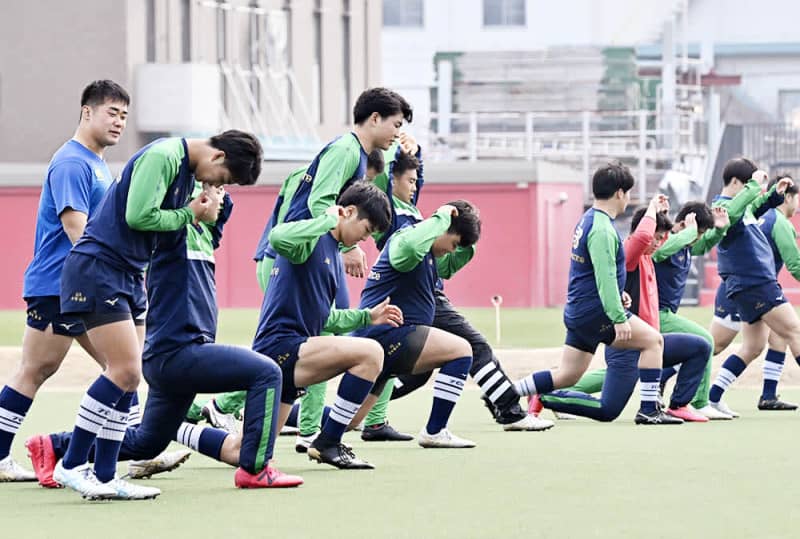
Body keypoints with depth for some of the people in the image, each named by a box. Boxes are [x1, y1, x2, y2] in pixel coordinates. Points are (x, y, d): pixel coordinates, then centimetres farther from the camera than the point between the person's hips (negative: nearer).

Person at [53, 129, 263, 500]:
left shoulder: (187, 168, 14)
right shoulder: (162, 156, -16)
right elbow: (138, 216, -24)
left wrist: (201, 213, -6)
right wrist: (190, 214, -12)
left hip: (128, 274, 10)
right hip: (97, 269, -10)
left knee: (126, 378, 6)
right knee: (125, 371, -15)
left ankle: (104, 477, 8)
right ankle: (71, 465, -9)